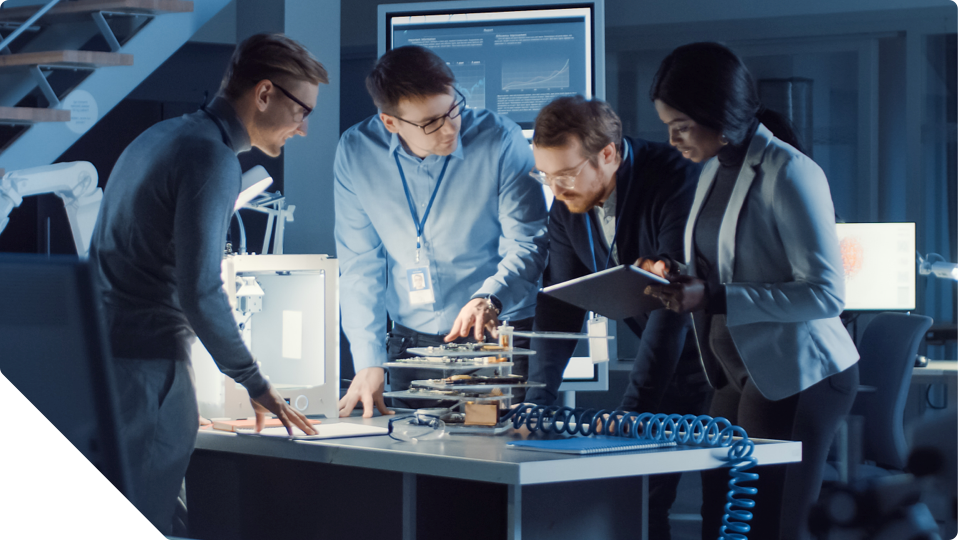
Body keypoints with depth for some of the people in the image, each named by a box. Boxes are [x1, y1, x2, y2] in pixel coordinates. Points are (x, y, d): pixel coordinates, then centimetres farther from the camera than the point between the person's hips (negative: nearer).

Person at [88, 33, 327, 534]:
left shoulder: (161, 136, 17)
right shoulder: (213, 159, -13)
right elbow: (200, 292, -20)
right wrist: (254, 382, -9)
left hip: (99, 353, 10)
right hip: (147, 365, -10)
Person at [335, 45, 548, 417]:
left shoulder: (501, 141, -11)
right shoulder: (356, 152, -4)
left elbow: (527, 244, -8)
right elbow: (360, 264, 2)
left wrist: (489, 297, -28)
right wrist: (368, 361, -5)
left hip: (499, 339, -2)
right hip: (410, 343, 2)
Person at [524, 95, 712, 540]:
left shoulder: (677, 180, -26)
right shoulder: (568, 205, -4)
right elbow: (560, 304, -1)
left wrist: (631, 410, -34)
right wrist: (536, 402, -12)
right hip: (666, 363, 6)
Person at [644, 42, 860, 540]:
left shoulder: (789, 174, -15)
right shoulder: (713, 171, 11)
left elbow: (825, 293, -21)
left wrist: (713, 298, -25)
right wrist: (685, 284, 1)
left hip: (796, 379, -9)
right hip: (740, 376, 9)